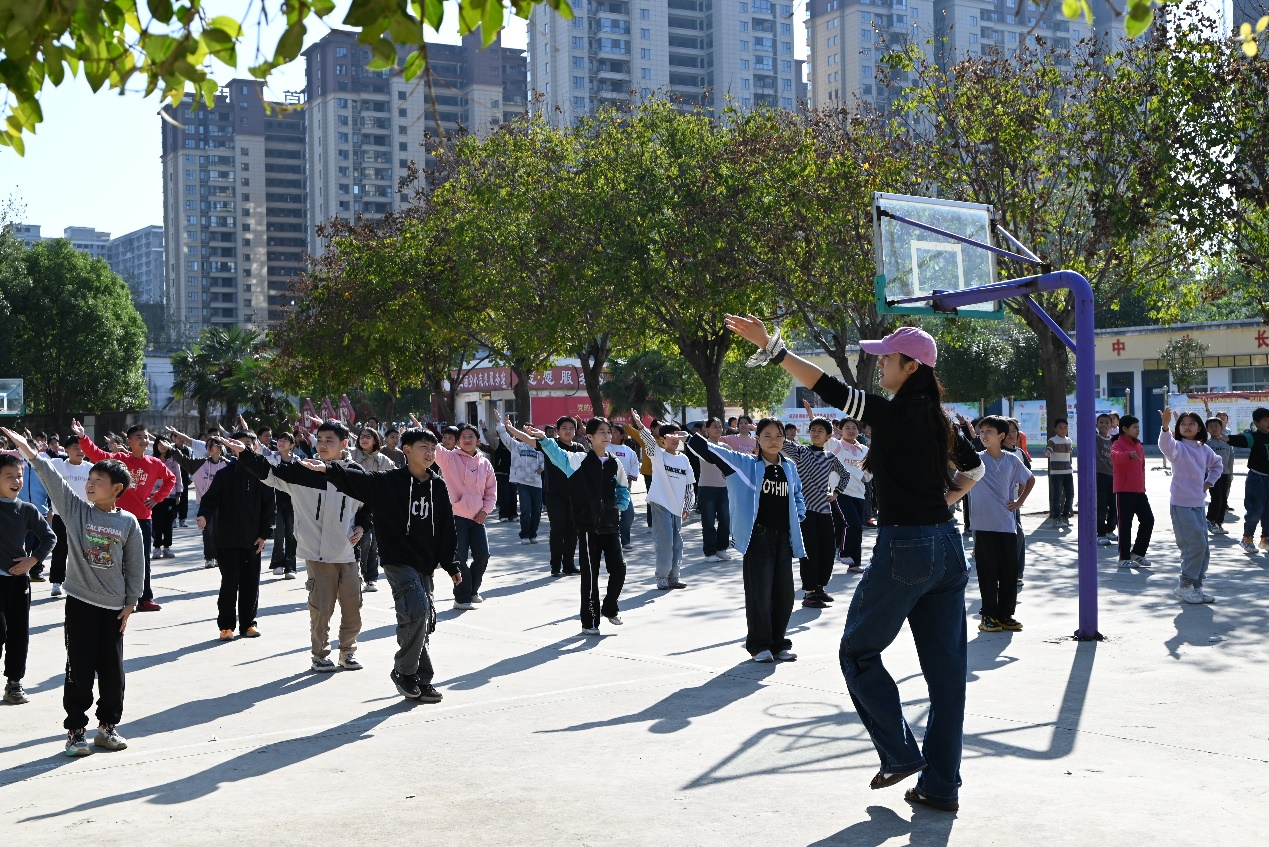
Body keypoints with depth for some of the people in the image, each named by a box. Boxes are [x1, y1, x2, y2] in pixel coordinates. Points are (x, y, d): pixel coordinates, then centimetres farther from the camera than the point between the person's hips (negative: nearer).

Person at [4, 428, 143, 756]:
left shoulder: (128, 522, -1)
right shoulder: (76, 510, 0)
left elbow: (136, 566, 3)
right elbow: (51, 477, -9)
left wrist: (130, 603, 2)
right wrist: (25, 448, -17)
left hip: (113, 608, 1)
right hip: (80, 603, 0)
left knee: (112, 671, 6)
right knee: (79, 670, 1)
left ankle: (107, 726, 22)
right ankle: (75, 730, 13)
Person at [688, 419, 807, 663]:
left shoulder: (789, 467, 11)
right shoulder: (746, 464, -3)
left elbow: (798, 493, 28)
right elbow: (711, 451, -9)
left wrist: (799, 514, 12)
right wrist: (689, 438, -22)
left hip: (784, 537, 5)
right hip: (758, 536, -5)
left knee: (784, 592, 8)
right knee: (759, 593, -3)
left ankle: (779, 643, 20)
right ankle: (759, 645, 8)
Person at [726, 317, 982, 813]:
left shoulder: (892, 414, -14)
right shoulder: (938, 418, 10)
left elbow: (826, 387, -21)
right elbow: (973, 470, 25)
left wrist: (770, 346, -21)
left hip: (904, 549, -8)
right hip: (946, 546, 8)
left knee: (858, 652, 11)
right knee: (945, 666, 8)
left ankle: (900, 753, 8)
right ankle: (941, 785, 14)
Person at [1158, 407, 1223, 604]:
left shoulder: (1204, 449, 9)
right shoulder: (1178, 447, -10)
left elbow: (1217, 464, 30)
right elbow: (1166, 445, -35)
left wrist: (1209, 483, 13)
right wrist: (1165, 426, -54)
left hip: (1198, 504, 7)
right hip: (1181, 504, -7)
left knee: (1203, 549, 9)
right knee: (1196, 544, -13)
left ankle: (1196, 586, 19)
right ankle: (1184, 587, -2)